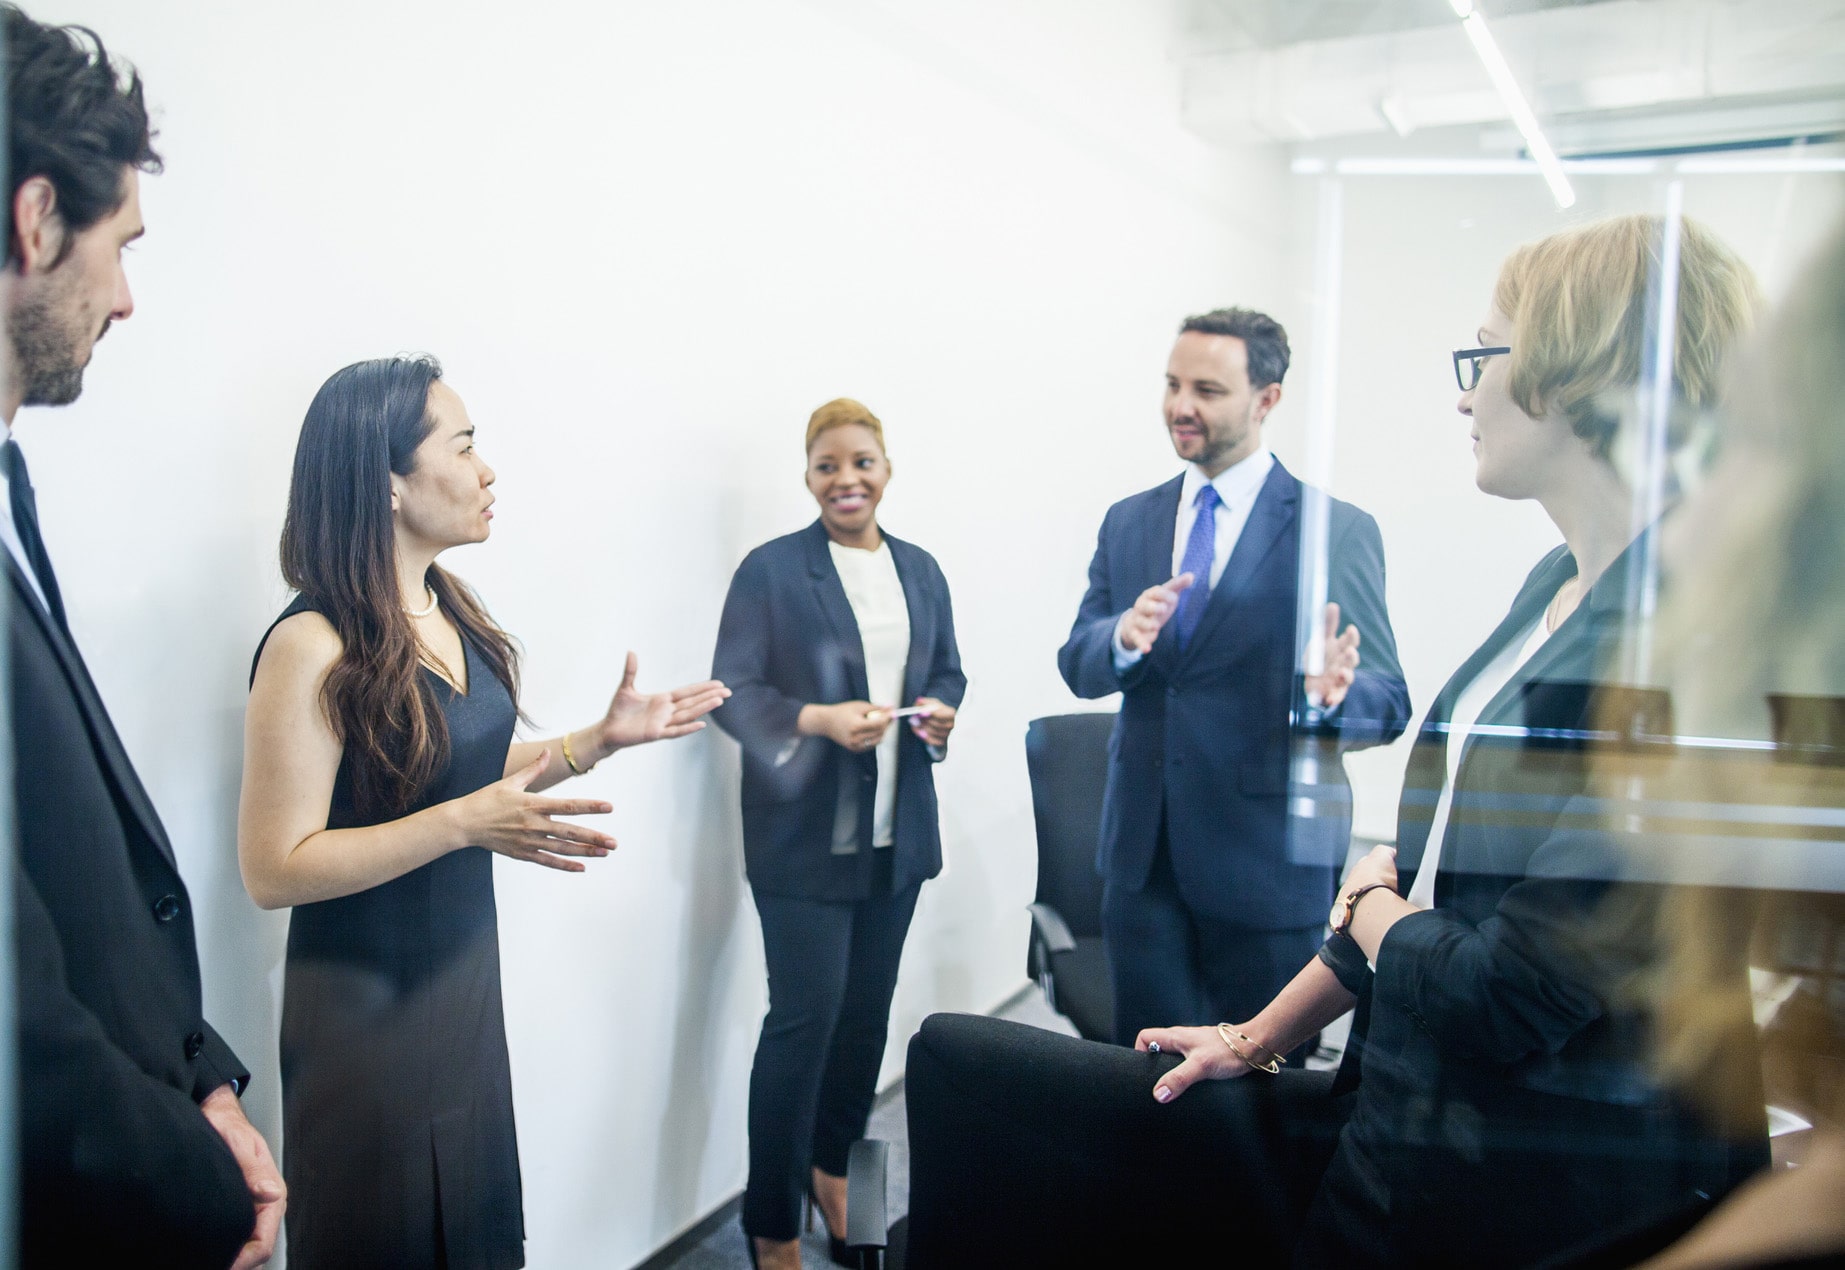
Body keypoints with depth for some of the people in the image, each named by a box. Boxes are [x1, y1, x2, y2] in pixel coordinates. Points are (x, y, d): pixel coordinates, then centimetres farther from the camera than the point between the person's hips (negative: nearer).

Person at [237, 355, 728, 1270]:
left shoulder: (448, 612, 2)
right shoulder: (313, 646, -20)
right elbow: (273, 870, -20)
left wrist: (601, 739, 2)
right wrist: (464, 826, -29)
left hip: (468, 970, 7)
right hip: (368, 999, -7)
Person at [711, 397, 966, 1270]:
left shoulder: (921, 570, 10)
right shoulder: (771, 569, -6)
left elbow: (948, 671, 17)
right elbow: (733, 693, -8)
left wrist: (942, 712, -5)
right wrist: (818, 721, -24)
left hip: (898, 831, 5)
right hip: (805, 835, -5)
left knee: (869, 1009, 13)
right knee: (805, 1017, -4)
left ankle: (833, 1167, 35)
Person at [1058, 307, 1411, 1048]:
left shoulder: (1337, 530, -7)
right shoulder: (1128, 522, 7)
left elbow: (1388, 703, -7)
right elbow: (1077, 666, 4)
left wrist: (1333, 695, -31)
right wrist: (1125, 637, -19)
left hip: (1267, 853, -4)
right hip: (1141, 850, 4)